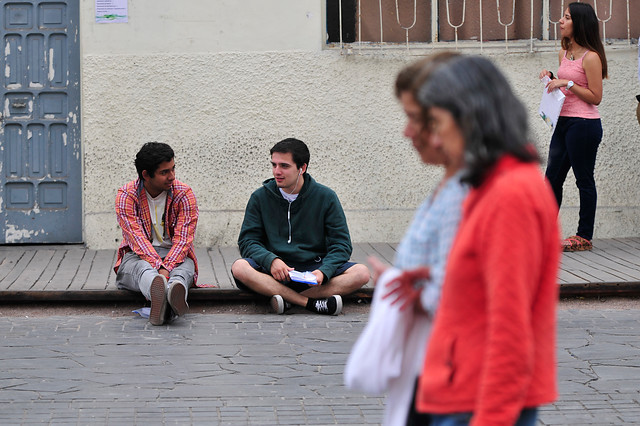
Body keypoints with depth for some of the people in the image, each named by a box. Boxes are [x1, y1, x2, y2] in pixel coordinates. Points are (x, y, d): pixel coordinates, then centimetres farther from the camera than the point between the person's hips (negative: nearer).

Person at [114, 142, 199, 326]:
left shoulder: (184, 194, -2)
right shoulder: (126, 195, -5)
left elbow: (183, 239, -12)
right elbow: (137, 238, -17)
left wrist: (166, 268, -30)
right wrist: (158, 267, -34)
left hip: (174, 256, 1)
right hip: (137, 256, -1)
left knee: (183, 268, -35)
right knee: (144, 269, -37)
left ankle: (175, 293, -73)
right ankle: (157, 292, -75)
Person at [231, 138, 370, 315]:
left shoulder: (326, 197, 2)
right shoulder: (260, 197, 4)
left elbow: (341, 244, 0)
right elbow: (248, 241, 1)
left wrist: (324, 271, -19)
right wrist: (271, 260, -20)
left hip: (314, 268, 0)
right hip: (273, 271, 0)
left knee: (361, 273, -25)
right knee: (239, 267, -31)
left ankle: (288, 299, -29)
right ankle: (312, 303, -33)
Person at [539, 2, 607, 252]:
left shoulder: (591, 57, -13)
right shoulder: (564, 53, 12)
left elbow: (595, 97, -14)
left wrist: (567, 83, -19)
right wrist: (551, 78, 6)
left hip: (584, 125, -9)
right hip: (564, 123, 9)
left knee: (584, 180, 0)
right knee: (552, 178, 12)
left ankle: (584, 237, 8)